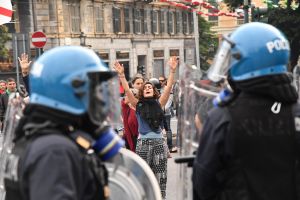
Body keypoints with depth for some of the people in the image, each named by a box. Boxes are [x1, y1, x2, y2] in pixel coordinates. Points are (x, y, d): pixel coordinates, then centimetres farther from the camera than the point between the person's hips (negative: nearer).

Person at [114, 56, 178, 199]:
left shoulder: (159, 103, 6)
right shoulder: (138, 105, 3)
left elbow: (168, 87, -3)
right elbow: (127, 91, -7)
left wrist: (172, 71, -12)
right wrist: (121, 75, -18)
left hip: (159, 141, 1)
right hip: (143, 142, -1)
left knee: (160, 175, 5)